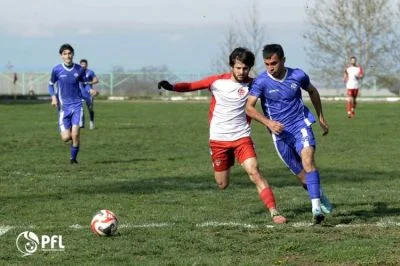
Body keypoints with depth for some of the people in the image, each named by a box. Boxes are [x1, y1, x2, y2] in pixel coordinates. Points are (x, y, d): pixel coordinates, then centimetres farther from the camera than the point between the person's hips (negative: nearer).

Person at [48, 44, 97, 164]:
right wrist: (53, 97, -8)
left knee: (75, 135, -11)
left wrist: (90, 90, -10)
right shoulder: (56, 70, -3)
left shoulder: (79, 69, 0)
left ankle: (73, 159, 9)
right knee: (66, 137, -7)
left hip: (77, 105, 0)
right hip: (63, 106, 0)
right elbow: (51, 84, 10)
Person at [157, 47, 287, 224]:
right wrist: (171, 87, -26)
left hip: (242, 137, 0)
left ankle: (274, 212, -17)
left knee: (254, 173, -17)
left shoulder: (251, 85, -2)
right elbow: (191, 86, -10)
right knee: (222, 185, 8)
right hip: (218, 139, 0)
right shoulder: (217, 81, -7)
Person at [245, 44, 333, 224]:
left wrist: (321, 118, 20)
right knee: (302, 175, 5)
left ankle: (316, 207, -30)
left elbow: (312, 91, 17)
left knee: (308, 161, -25)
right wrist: (268, 123, -30)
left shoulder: (298, 76, -4)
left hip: (301, 125, -1)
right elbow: (249, 107, -15)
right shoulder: (261, 81, -10)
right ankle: (320, 197, 33)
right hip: (280, 133, 1)